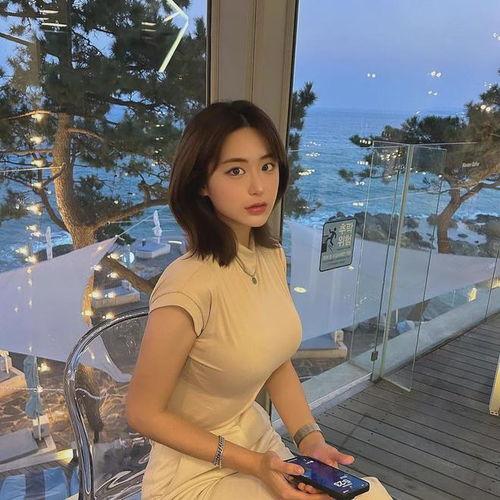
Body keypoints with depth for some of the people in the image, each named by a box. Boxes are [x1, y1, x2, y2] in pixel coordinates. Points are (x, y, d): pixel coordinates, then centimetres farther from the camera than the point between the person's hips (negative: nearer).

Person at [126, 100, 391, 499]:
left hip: (260, 441, 6)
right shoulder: (190, 285, -30)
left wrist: (310, 439, -7)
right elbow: (144, 413, -17)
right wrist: (250, 464, -17)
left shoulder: (272, 257, -7)